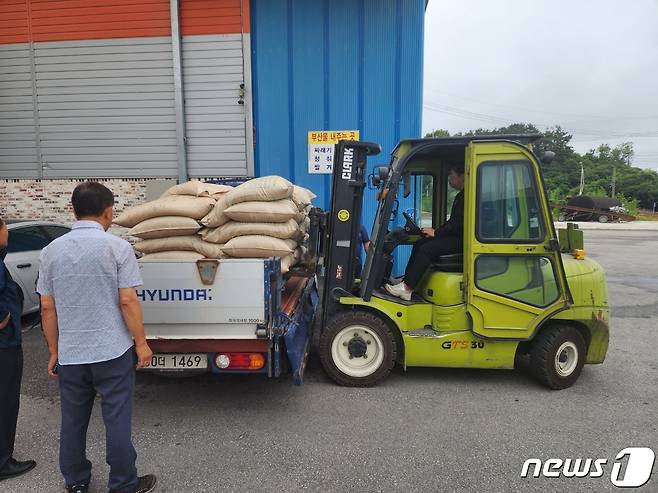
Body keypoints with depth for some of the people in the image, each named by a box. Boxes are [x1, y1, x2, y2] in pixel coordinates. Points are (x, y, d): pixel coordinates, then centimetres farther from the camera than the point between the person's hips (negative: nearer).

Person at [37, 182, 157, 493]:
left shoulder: (51, 250, 2)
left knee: (72, 421, 18)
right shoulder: (116, 247, -11)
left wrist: (54, 351, 14)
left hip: (69, 354, 4)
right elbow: (127, 300, -13)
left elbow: (47, 308, 5)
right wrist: (141, 342, -4)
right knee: (116, 420, 8)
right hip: (112, 351, -4)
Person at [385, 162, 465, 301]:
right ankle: (406, 281, -1)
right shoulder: (460, 196, 20)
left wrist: (436, 233, -14)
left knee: (427, 248, -23)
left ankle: (406, 288, -21)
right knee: (419, 244, 3)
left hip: (461, 240, -11)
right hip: (454, 237, 11)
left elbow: (459, 223, -22)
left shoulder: (466, 197, -15)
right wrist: (436, 231, 8)